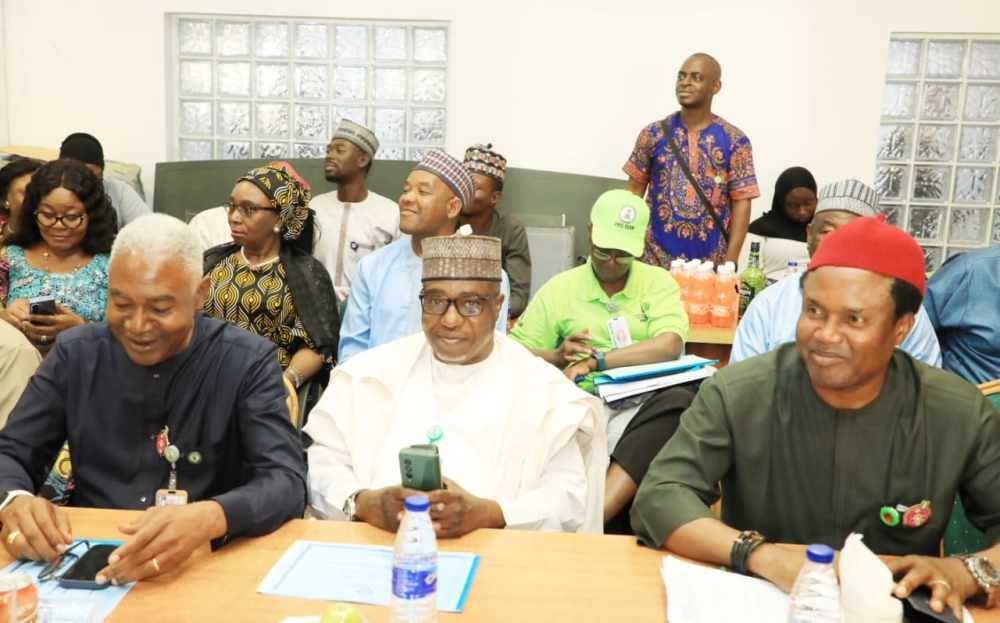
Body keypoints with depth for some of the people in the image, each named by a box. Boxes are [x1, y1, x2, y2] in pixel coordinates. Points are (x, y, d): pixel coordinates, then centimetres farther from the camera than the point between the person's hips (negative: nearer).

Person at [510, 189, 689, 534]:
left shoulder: (658, 282, 12)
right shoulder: (559, 288, 13)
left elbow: (670, 345, -8)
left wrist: (596, 360, -14)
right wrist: (557, 356, -10)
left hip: (646, 406, 0)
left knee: (681, 400, -35)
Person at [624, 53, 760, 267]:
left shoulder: (734, 140, -1)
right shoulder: (653, 134, 2)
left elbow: (741, 201, -3)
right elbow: (634, 190, 5)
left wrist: (730, 260, -10)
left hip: (710, 262, 0)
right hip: (656, 258, 1)